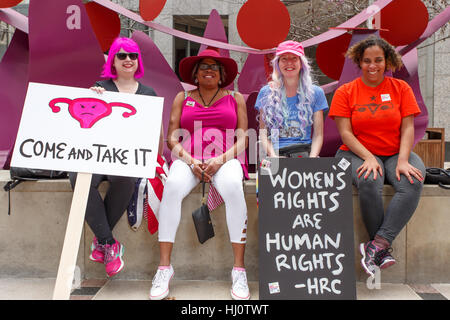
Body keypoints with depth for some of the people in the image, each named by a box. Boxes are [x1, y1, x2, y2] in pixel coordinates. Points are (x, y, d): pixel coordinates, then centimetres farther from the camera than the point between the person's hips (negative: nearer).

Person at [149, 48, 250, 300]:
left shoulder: (236, 99, 16)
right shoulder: (182, 98, 17)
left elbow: (242, 140, 7)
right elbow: (172, 138, 8)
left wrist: (221, 160, -12)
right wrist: (190, 161, -11)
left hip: (225, 160, 0)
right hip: (188, 160, 1)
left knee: (233, 188, -36)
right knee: (173, 187, -34)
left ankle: (239, 270, -29)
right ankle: (164, 268, -27)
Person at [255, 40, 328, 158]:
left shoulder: (315, 92, 10)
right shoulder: (266, 93, 9)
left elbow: (318, 134, 7)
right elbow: (263, 132, 7)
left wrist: (312, 158, -10)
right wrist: (273, 156, -10)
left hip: (305, 152, 1)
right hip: (276, 153, 0)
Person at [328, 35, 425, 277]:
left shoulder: (401, 88, 9)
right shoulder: (345, 92, 4)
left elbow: (408, 128, 2)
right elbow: (345, 133, -4)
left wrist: (403, 160, -15)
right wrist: (368, 157, -20)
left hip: (396, 153, 2)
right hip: (358, 153, -2)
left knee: (413, 182, -31)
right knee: (369, 182, -35)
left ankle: (378, 244, -30)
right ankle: (384, 248, -20)